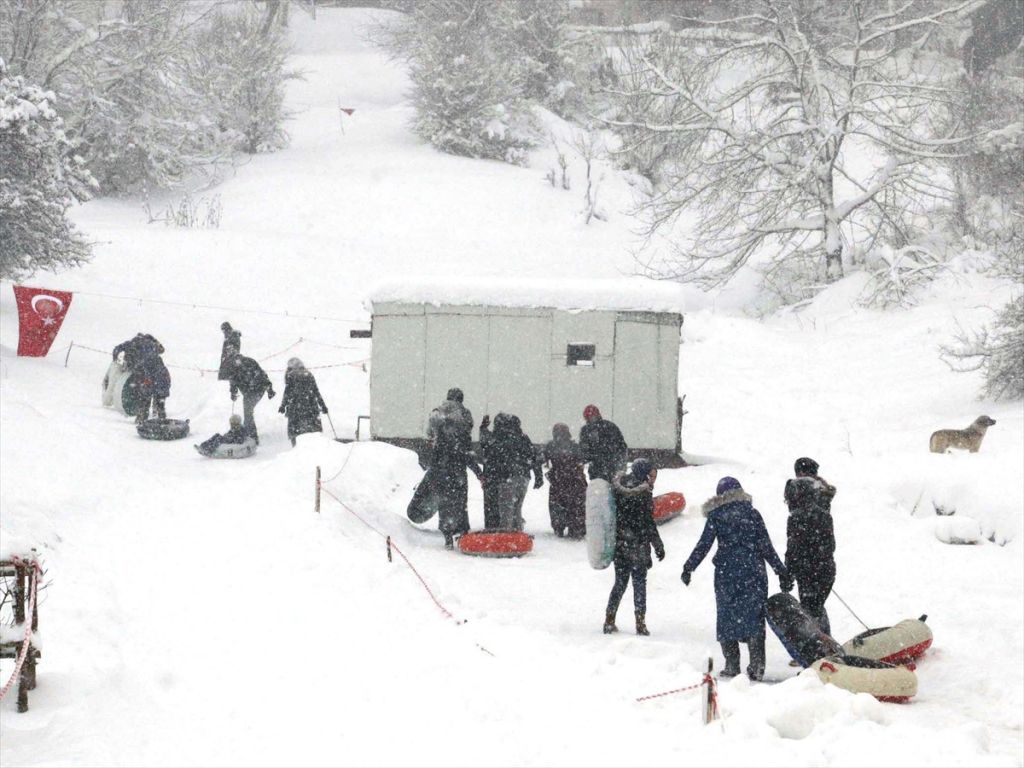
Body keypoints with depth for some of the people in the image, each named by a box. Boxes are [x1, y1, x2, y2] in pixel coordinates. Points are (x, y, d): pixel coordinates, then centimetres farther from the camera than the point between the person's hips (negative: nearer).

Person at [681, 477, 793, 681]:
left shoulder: (716, 516, 1)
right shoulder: (752, 514, 5)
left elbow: (704, 545, -1)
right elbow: (766, 546, 3)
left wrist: (688, 568, 7)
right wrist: (782, 571, 7)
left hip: (726, 571, -1)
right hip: (754, 571, 1)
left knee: (727, 618, 9)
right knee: (754, 617, 3)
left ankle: (732, 666, 5)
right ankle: (757, 666, -5)